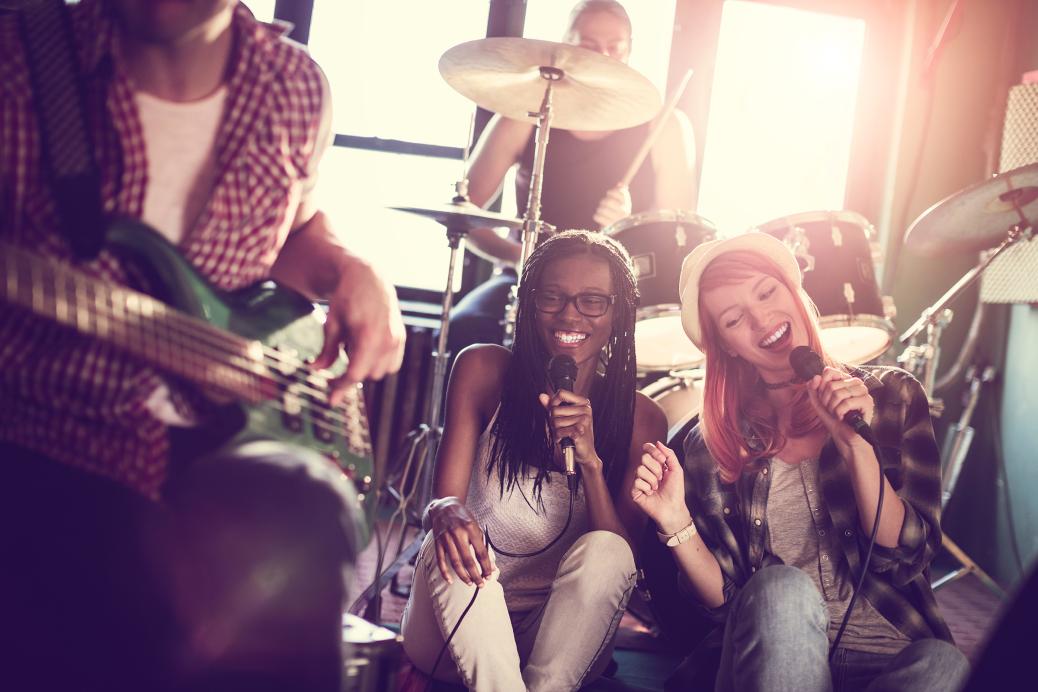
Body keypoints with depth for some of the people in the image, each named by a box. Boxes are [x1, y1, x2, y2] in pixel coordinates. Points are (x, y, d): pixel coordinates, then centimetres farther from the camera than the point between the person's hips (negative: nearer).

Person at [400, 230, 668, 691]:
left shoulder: (640, 418, -1)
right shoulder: (484, 371, -2)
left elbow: (621, 555, -7)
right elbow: (445, 494, -7)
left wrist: (589, 459, -23)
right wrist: (447, 513, -33)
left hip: (562, 632, 1)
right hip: (460, 624, 0)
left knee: (604, 550, -29)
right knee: (454, 543, -31)